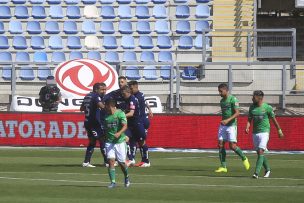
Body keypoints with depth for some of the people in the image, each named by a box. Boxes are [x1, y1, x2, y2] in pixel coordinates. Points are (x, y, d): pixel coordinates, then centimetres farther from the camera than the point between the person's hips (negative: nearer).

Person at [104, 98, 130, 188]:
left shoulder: (120, 113, -9)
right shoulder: (106, 115, 8)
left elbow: (125, 126, -19)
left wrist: (119, 133, -35)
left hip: (120, 141, -4)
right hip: (109, 141, 4)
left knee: (121, 162, 3)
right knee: (111, 161, -11)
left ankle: (126, 177, 32)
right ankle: (113, 182, -10)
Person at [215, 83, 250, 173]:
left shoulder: (233, 99, -11)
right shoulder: (222, 101, 13)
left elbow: (237, 113, -18)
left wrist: (228, 120, -28)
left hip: (231, 125, -7)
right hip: (223, 125, 7)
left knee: (232, 146, -11)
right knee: (221, 145, -1)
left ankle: (244, 159, 14)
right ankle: (223, 167, 1)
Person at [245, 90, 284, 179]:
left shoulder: (267, 107, -7)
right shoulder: (252, 107, 6)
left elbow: (274, 119, 3)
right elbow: (249, 120, 10)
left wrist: (279, 131, 10)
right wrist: (247, 127, -11)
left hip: (264, 132, -6)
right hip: (255, 133, 6)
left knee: (260, 152, -16)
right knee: (259, 153, 11)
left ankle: (256, 173, -22)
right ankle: (267, 169, 31)